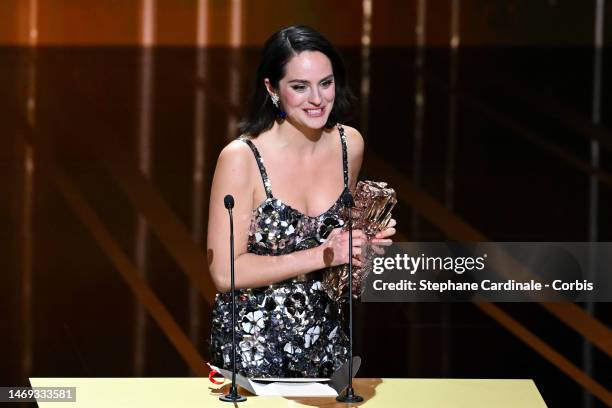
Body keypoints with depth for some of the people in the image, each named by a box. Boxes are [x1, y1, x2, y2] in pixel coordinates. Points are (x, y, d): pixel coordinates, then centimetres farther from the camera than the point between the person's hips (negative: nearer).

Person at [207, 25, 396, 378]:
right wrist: (322, 256, -22)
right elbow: (225, 273, -20)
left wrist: (363, 239, -5)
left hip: (325, 334, 5)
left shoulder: (350, 144, -1)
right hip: (253, 344, -5)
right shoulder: (241, 158, -18)